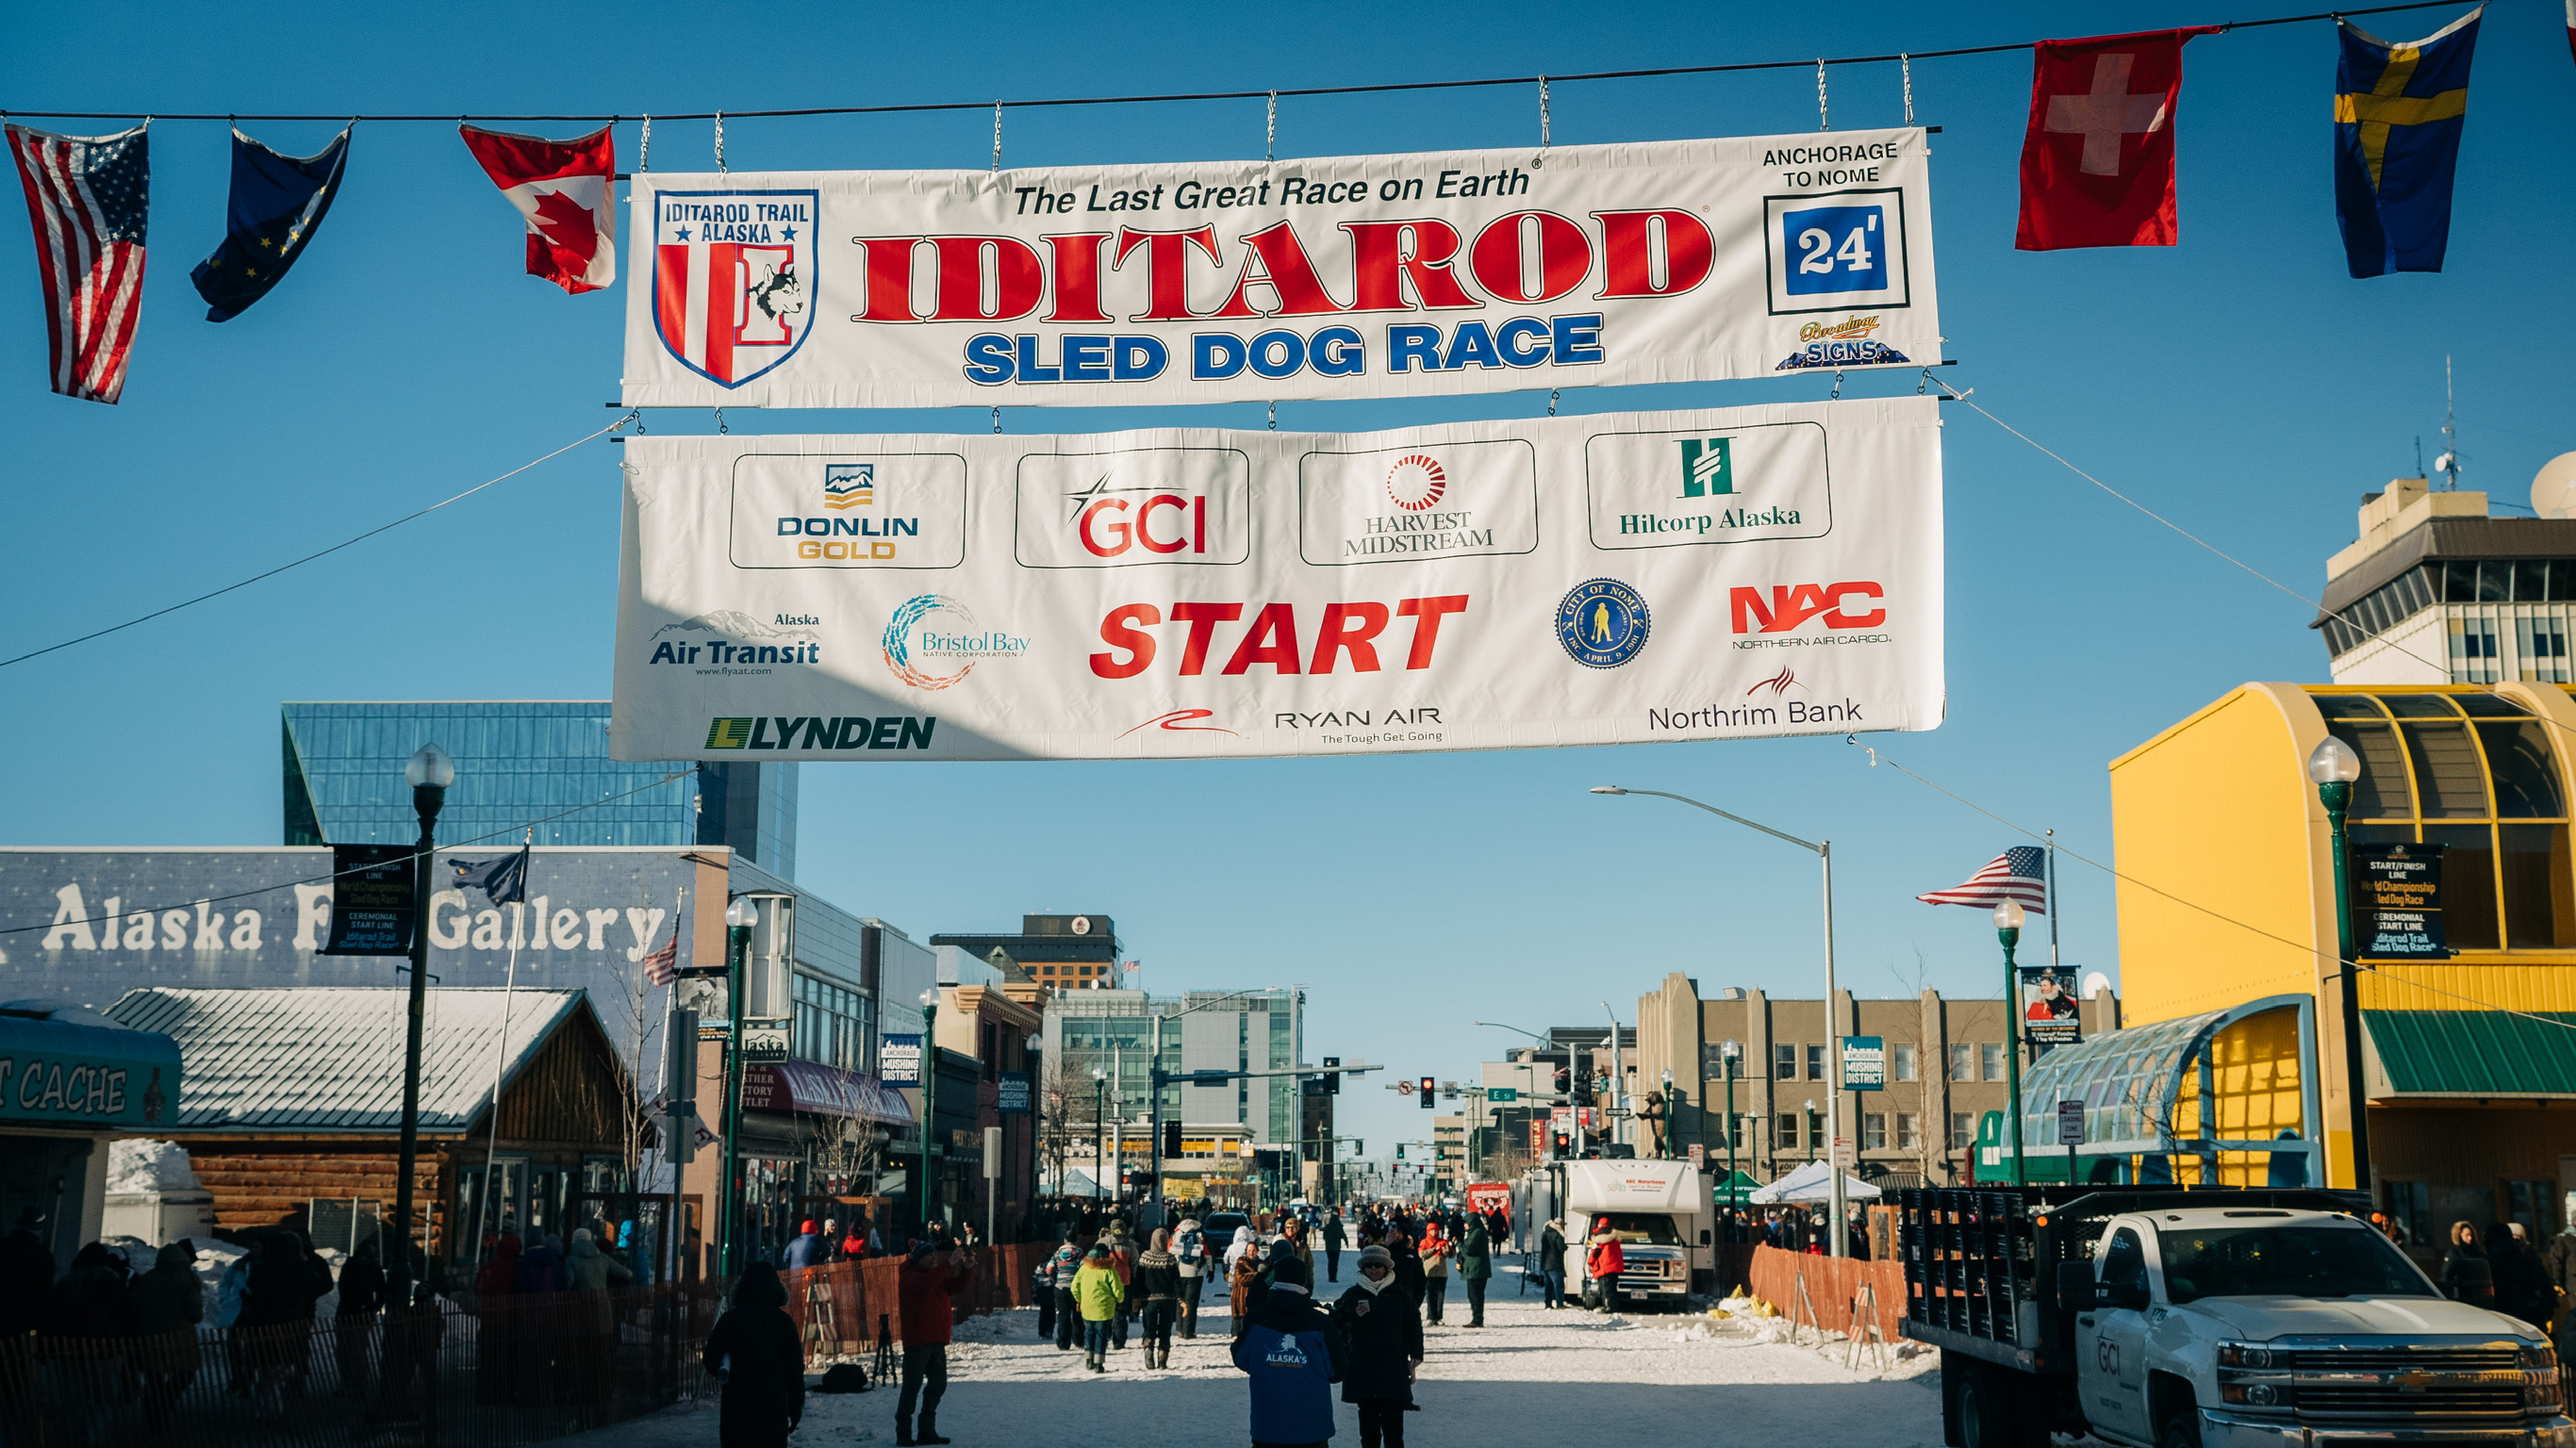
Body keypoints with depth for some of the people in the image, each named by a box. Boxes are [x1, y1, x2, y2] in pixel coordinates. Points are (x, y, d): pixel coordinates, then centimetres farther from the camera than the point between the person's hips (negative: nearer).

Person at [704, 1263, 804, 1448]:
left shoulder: (730, 1319, -1)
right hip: (773, 1404, 0)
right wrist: (796, 1407, 8)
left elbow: (711, 1362, -1)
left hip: (736, 1402, 0)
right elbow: (795, 1369, 0)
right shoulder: (784, 1322, 0)